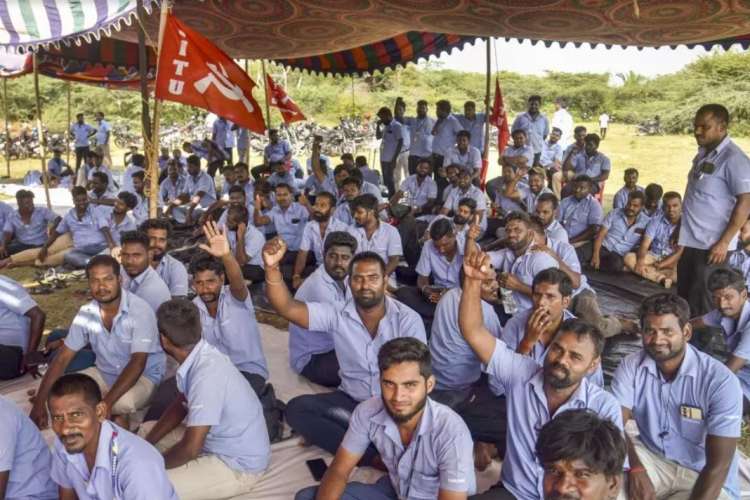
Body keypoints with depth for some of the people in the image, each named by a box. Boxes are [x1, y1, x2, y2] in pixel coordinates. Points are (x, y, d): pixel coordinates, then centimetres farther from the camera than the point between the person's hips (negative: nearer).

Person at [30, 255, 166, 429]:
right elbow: (63, 357, -3)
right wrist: (39, 402, -11)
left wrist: (106, 403, -38)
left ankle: (119, 415, -2)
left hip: (144, 376, -5)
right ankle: (114, 414, 3)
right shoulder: (86, 313, -6)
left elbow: (138, 363, -29)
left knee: (123, 402, -37)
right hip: (104, 374, 6)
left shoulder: (140, 310, -23)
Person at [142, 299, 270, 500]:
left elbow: (191, 448, -27)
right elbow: (181, 405, 11)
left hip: (237, 465, -9)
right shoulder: (200, 356, -6)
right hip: (219, 440, 9)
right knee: (145, 431, 17)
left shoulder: (206, 375, -33)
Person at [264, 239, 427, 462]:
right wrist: (272, 267, -35)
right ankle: (378, 457, -23)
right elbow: (287, 308, -18)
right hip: (352, 401, 3)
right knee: (297, 408, -23)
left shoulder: (408, 319, -9)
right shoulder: (337, 314, -5)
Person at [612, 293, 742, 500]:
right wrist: (636, 469, -31)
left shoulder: (721, 381, -20)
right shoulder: (632, 366, -9)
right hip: (650, 457, 2)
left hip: (703, 477, -2)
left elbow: (718, 465, -20)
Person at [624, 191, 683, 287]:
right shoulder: (656, 220, -2)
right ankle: (662, 278, -34)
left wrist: (659, 266, -24)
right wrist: (640, 262, -29)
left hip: (673, 260, -3)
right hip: (654, 256, 3)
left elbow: (680, 252, -16)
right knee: (629, 258, -24)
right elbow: (645, 243, -10)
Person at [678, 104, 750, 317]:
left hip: (711, 245, -8)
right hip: (690, 241, 8)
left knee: (701, 305, 0)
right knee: (683, 297, 16)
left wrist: (724, 242, -19)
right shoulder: (703, 154, 11)